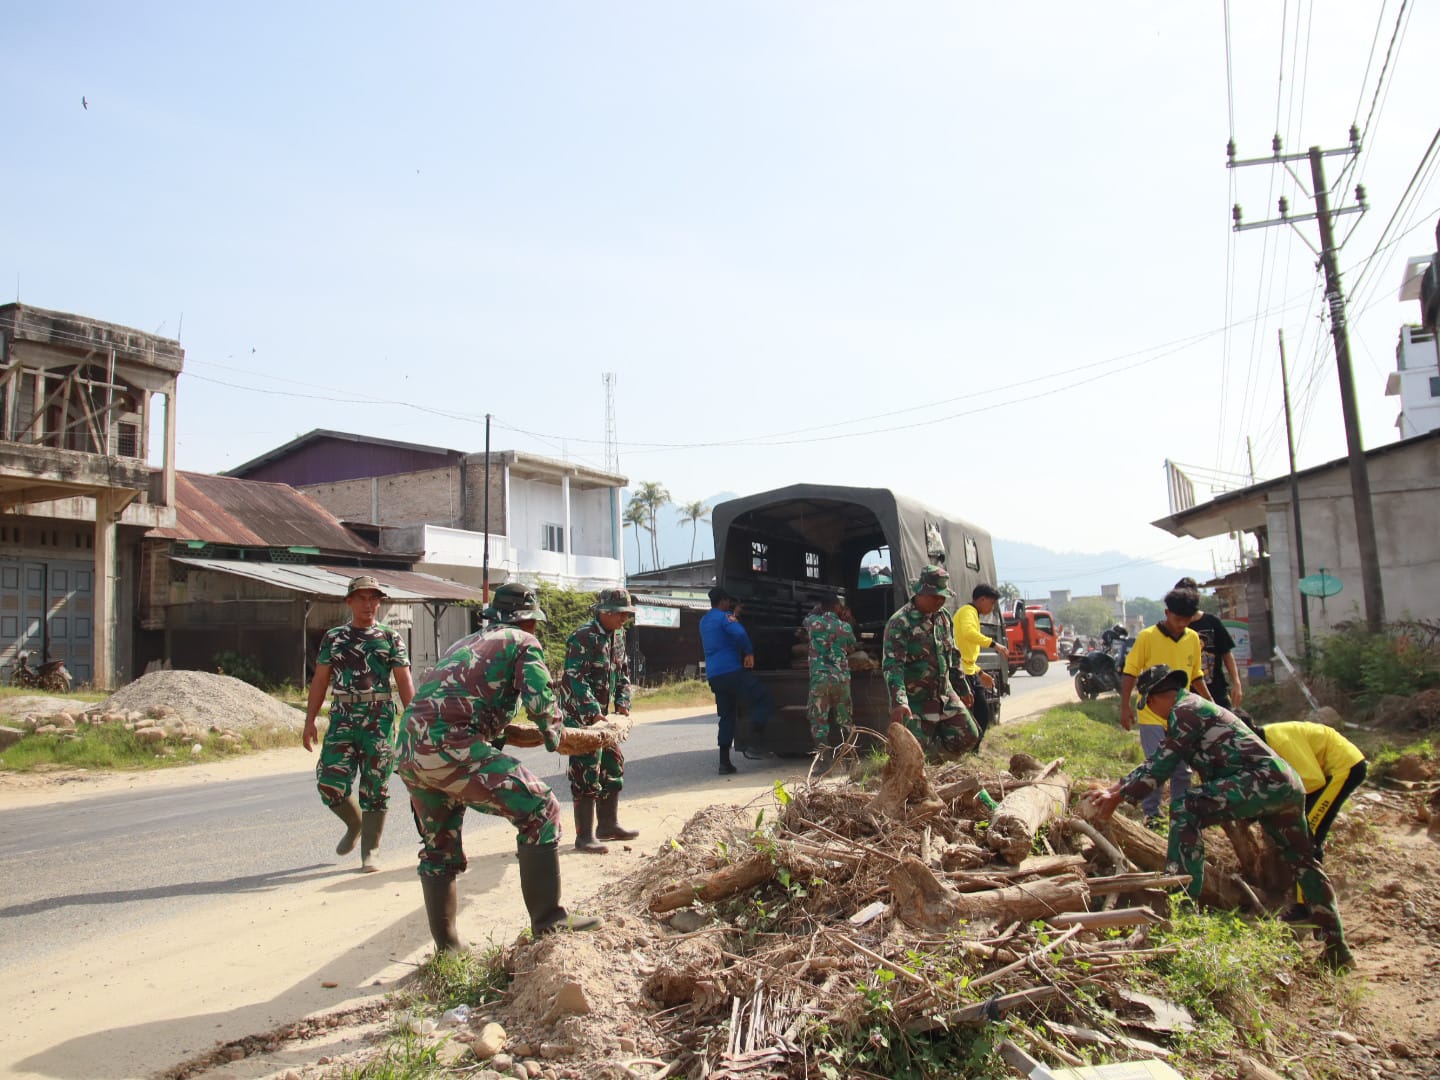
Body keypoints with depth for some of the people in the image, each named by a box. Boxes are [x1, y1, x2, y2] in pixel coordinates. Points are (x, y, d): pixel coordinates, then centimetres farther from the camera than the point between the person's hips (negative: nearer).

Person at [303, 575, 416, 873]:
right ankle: (355, 825, 26)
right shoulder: (333, 638, 11)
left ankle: (369, 851, 15)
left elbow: (405, 683, 2)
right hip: (342, 718, 2)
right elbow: (320, 681, 12)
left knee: (375, 787, 2)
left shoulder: (390, 638, 4)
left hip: (380, 719, -2)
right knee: (330, 784, -5)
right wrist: (310, 721, 5)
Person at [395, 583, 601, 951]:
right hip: (449, 747, -8)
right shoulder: (523, 642, 10)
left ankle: (446, 947, 30)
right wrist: (557, 739, 15)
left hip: (408, 751, 8)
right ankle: (548, 920, -5)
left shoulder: (464, 643, 32)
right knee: (538, 810, -3)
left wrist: (505, 732, 30)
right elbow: (542, 704, -3)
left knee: (438, 849, 22)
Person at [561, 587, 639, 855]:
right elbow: (575, 679, -24)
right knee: (586, 774, -7)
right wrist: (594, 712, -28)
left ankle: (608, 824, 27)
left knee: (613, 765, 15)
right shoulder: (583, 638, -19)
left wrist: (622, 703, 3)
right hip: (580, 715, -9)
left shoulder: (618, 635, 8)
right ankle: (584, 835, 1)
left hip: (601, 714, 9)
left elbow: (623, 672, 16)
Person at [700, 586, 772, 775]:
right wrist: (749, 653, -11)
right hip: (732, 671, -8)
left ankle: (724, 762, 9)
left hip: (713, 675, 8)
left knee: (727, 717, 13)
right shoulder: (724, 617, -6)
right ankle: (754, 745, -10)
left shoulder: (704, 621, 20)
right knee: (762, 698, 0)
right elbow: (740, 633, -24)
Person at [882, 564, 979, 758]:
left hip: (946, 697, 7)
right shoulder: (899, 623, -17)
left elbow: (953, 655, 20)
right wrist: (899, 702, -37)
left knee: (968, 739, 8)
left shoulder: (942, 617, 7)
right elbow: (892, 665, -26)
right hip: (915, 704, -7)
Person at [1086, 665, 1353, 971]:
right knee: (1304, 862, 25)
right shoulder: (1196, 707, 24)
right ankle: (1336, 948, 33)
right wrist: (1115, 787, 27)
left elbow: (1160, 767, -7)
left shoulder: (1184, 711, -6)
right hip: (1289, 785, 11)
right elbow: (1157, 762, 26)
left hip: (1263, 780, -11)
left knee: (1185, 809, -18)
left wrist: (1118, 798, 0)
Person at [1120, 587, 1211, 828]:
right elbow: (1130, 672, -6)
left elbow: (1196, 675, 17)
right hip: (1152, 716, -4)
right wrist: (1125, 706, -10)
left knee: (1183, 769, 9)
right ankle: (1151, 813, 11)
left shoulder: (1193, 638, 5)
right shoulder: (1147, 637, -10)